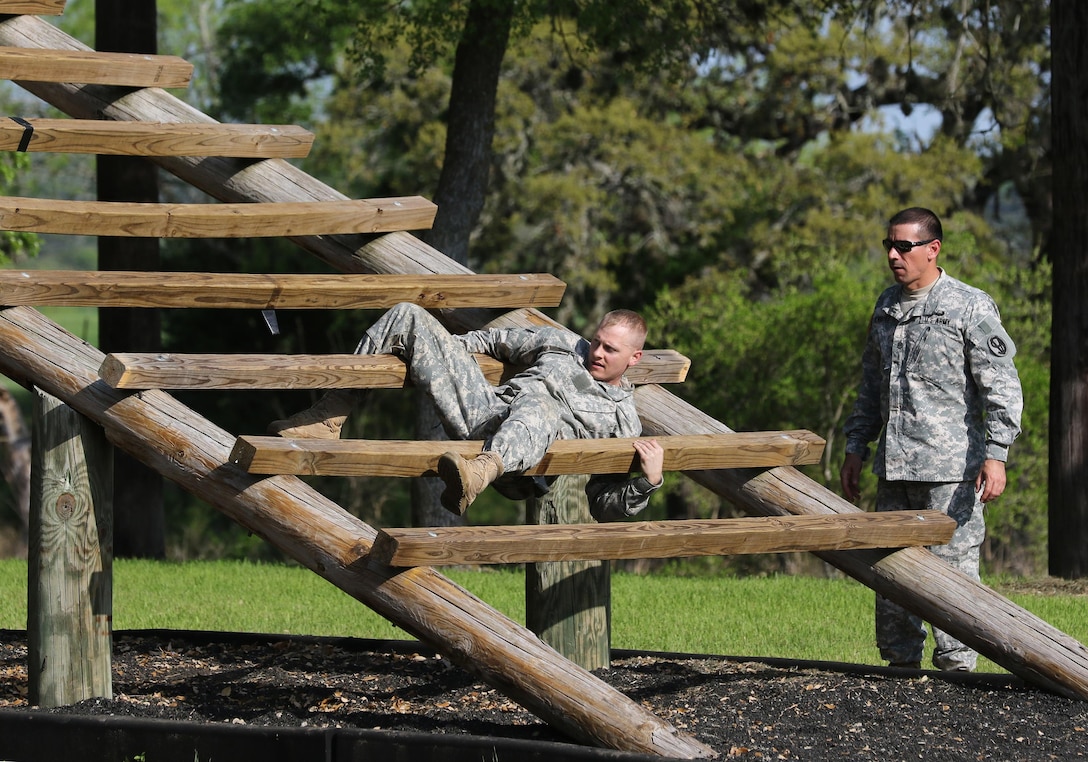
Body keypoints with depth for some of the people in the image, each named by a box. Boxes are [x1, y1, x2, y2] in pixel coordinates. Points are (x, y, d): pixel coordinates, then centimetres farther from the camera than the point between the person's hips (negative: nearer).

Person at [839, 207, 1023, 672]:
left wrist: (995, 455, -16)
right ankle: (901, 662, 16)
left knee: (953, 561, -7)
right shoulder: (887, 307, 16)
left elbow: (1002, 386, -8)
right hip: (894, 466, 7)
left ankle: (957, 665, -2)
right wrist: (856, 447, 20)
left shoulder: (970, 307, -5)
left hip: (950, 467, -7)